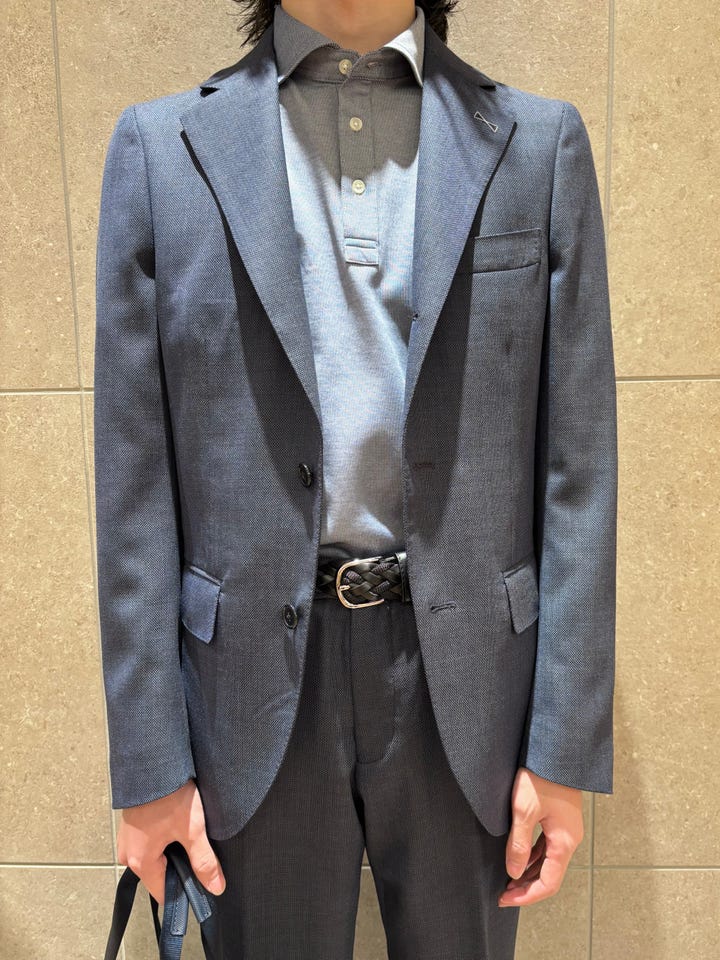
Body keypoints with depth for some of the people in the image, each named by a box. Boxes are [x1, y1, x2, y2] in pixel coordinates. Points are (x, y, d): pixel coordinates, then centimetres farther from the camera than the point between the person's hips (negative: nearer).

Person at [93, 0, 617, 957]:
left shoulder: (541, 142, 2)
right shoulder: (161, 146, 1)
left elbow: (576, 464, -1)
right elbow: (134, 478, -2)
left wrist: (566, 750, -2)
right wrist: (150, 763, -2)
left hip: (464, 671, 1)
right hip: (257, 679, 0)